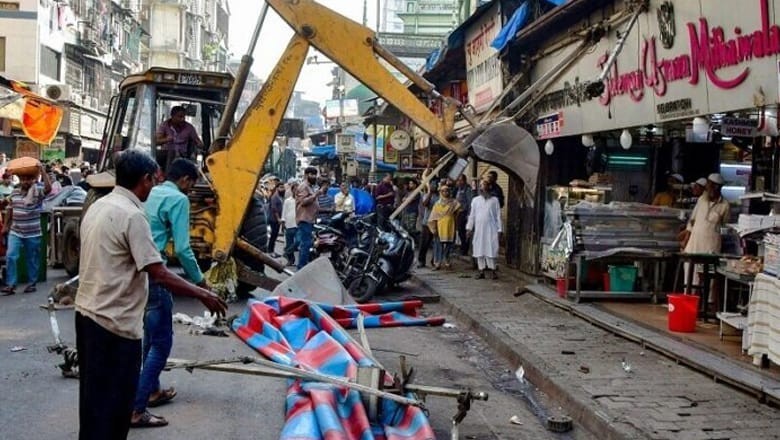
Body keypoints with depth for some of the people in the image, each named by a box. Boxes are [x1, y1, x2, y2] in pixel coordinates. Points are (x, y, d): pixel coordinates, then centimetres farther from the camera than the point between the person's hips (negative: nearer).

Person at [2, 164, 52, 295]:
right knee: (10, 256, -7)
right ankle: (10, 285, -4)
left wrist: (42, 170, -30)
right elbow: (10, 210, 16)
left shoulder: (37, 191, -9)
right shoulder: (14, 192, 7)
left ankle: (32, 283, 21)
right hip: (15, 231, 4)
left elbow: (48, 188, -31)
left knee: (32, 259, 8)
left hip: (32, 233, -3)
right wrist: (5, 226, 17)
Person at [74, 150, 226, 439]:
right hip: (114, 322, -9)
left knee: (95, 396, 20)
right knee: (113, 401, 1)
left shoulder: (98, 207, 9)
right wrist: (203, 295, -12)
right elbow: (159, 275, -21)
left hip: (87, 312, 9)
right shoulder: (132, 215, -18)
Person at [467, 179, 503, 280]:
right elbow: (472, 215, 12)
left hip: (491, 229, -2)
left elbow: (498, 216, 4)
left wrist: (499, 230, 0)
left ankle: (492, 270, 0)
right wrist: (469, 228, 7)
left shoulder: (494, 200, 5)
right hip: (479, 229, 2)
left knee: (491, 249, -6)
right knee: (479, 250, 1)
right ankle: (481, 271, 7)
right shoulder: (475, 200, 10)